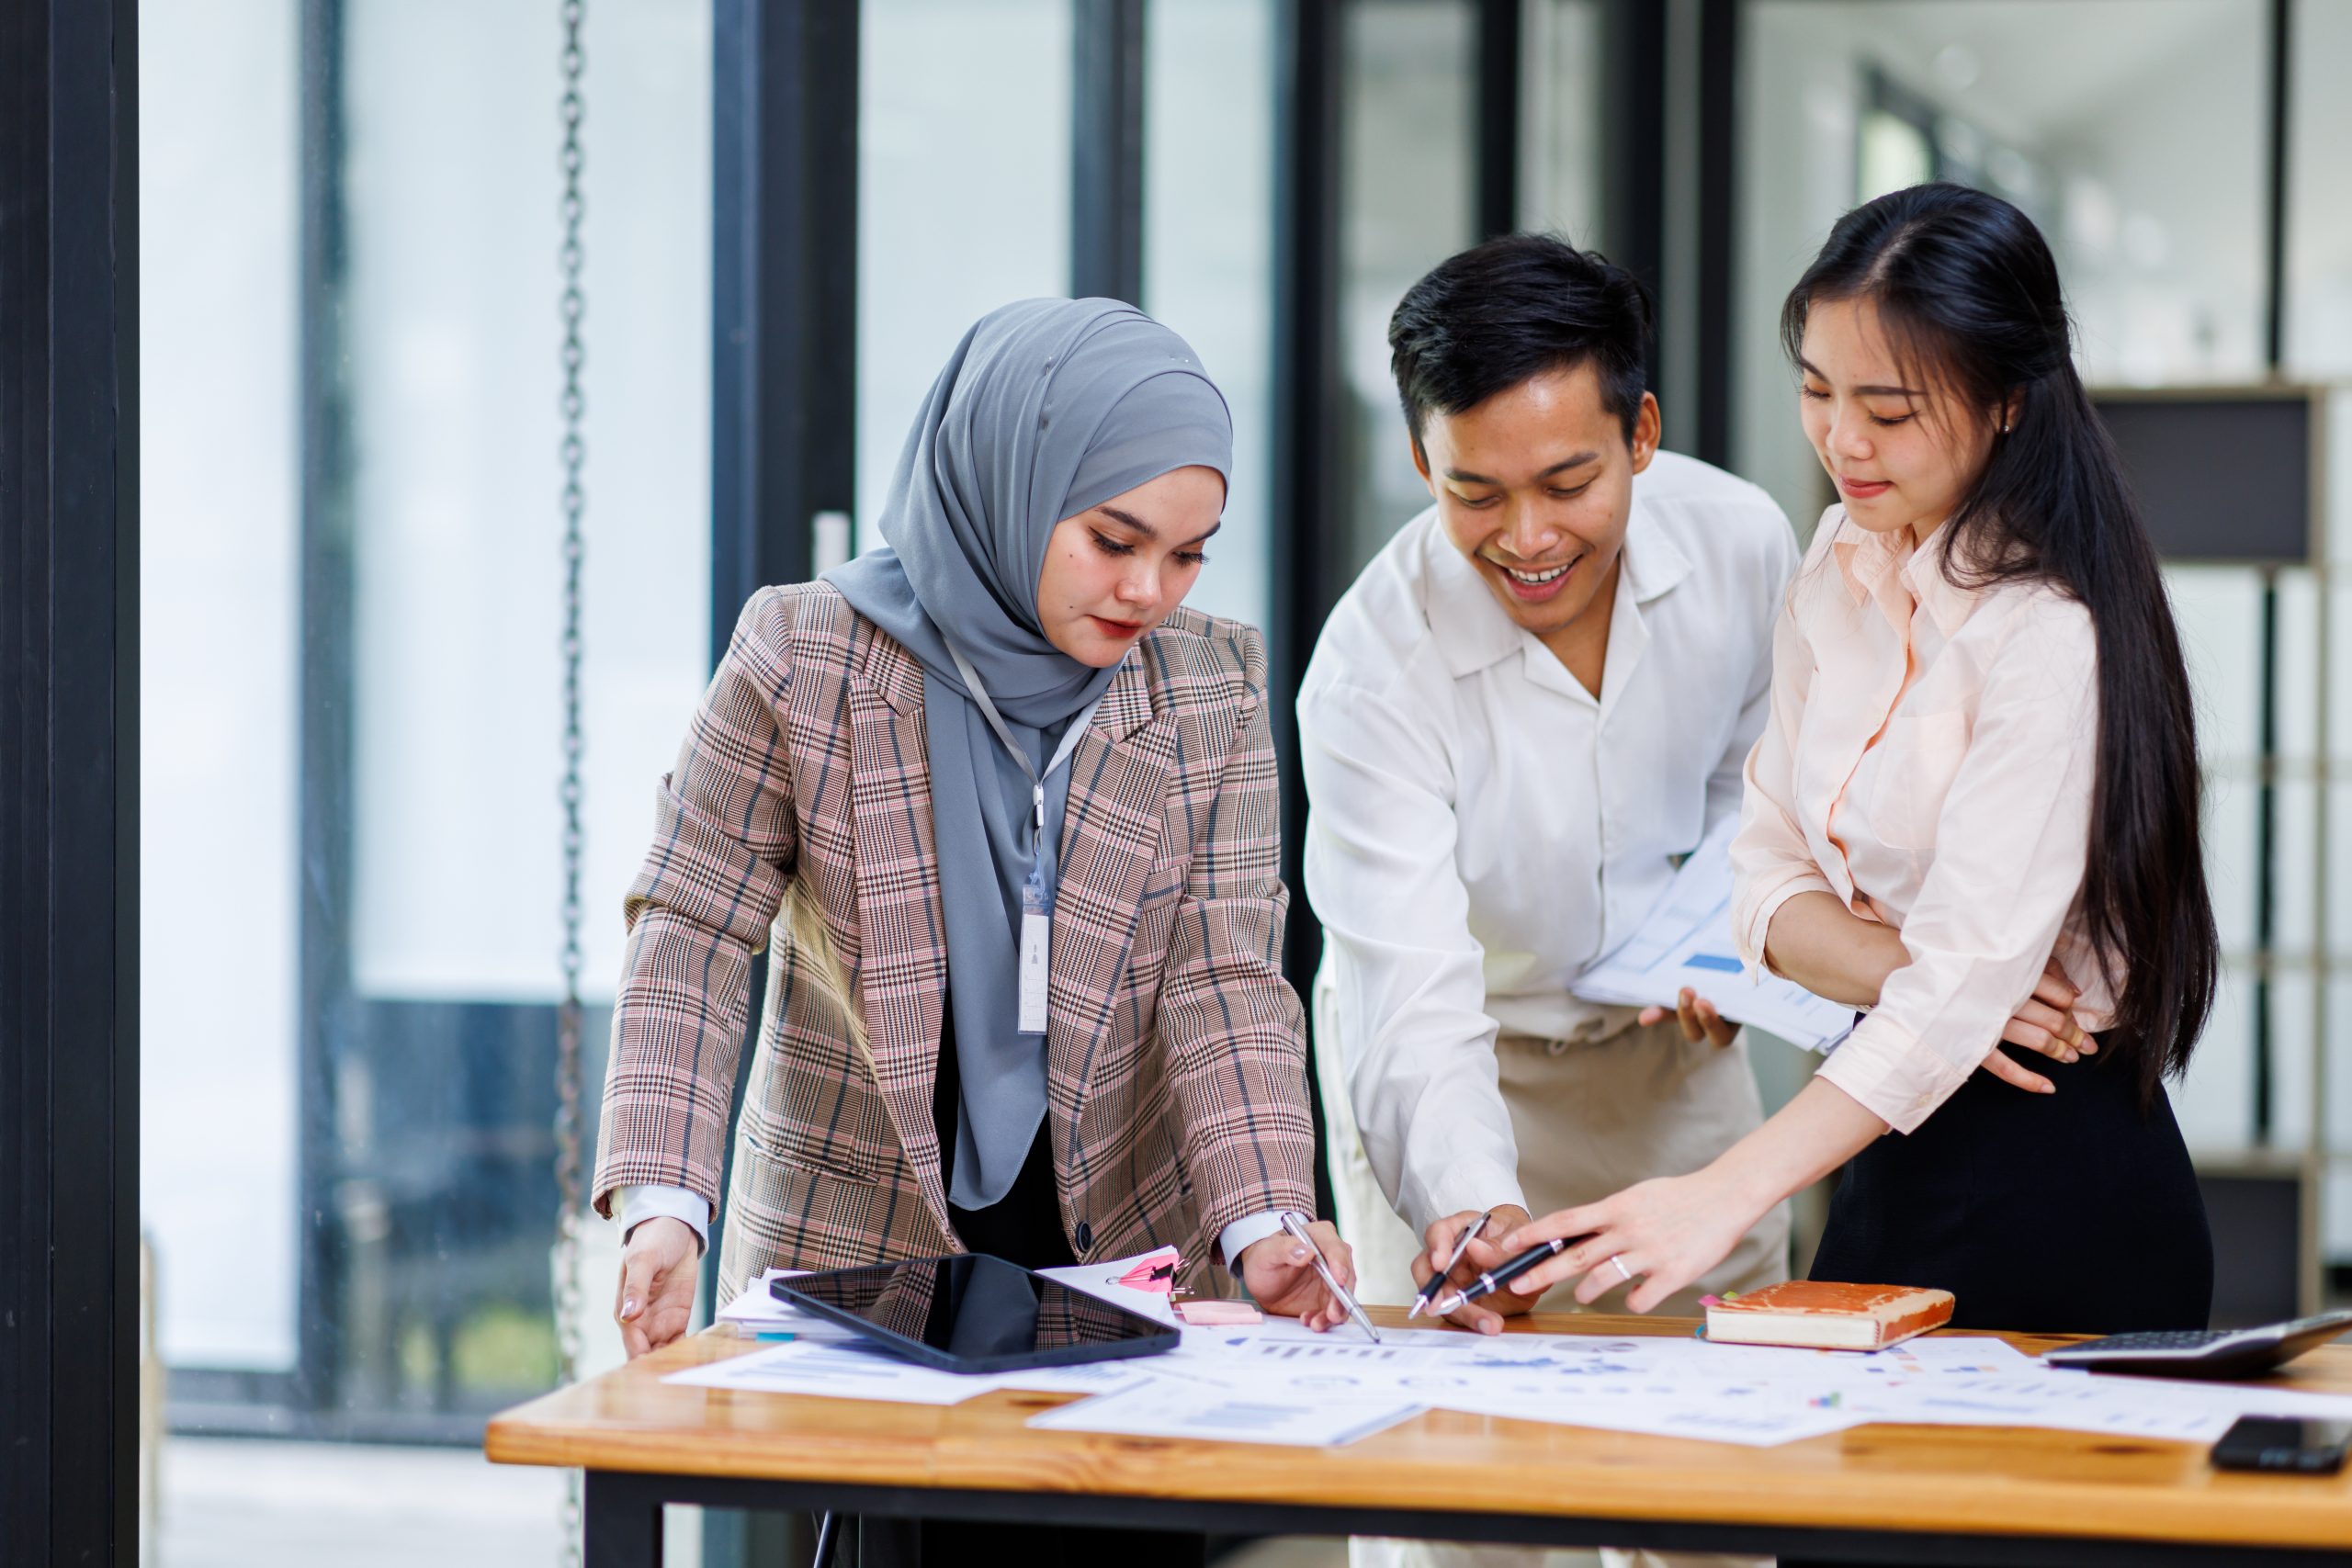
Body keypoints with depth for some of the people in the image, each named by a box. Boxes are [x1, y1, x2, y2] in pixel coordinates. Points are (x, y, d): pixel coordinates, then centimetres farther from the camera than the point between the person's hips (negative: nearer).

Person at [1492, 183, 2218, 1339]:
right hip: (1893, 1148, 7)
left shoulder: (2051, 636, -20)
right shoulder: (1841, 564, 5)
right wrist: (1906, 974, -17)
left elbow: (1969, 978, -25)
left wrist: (1723, 1198, -32)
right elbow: (1771, 873, 5)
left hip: (2057, 1199, -7)